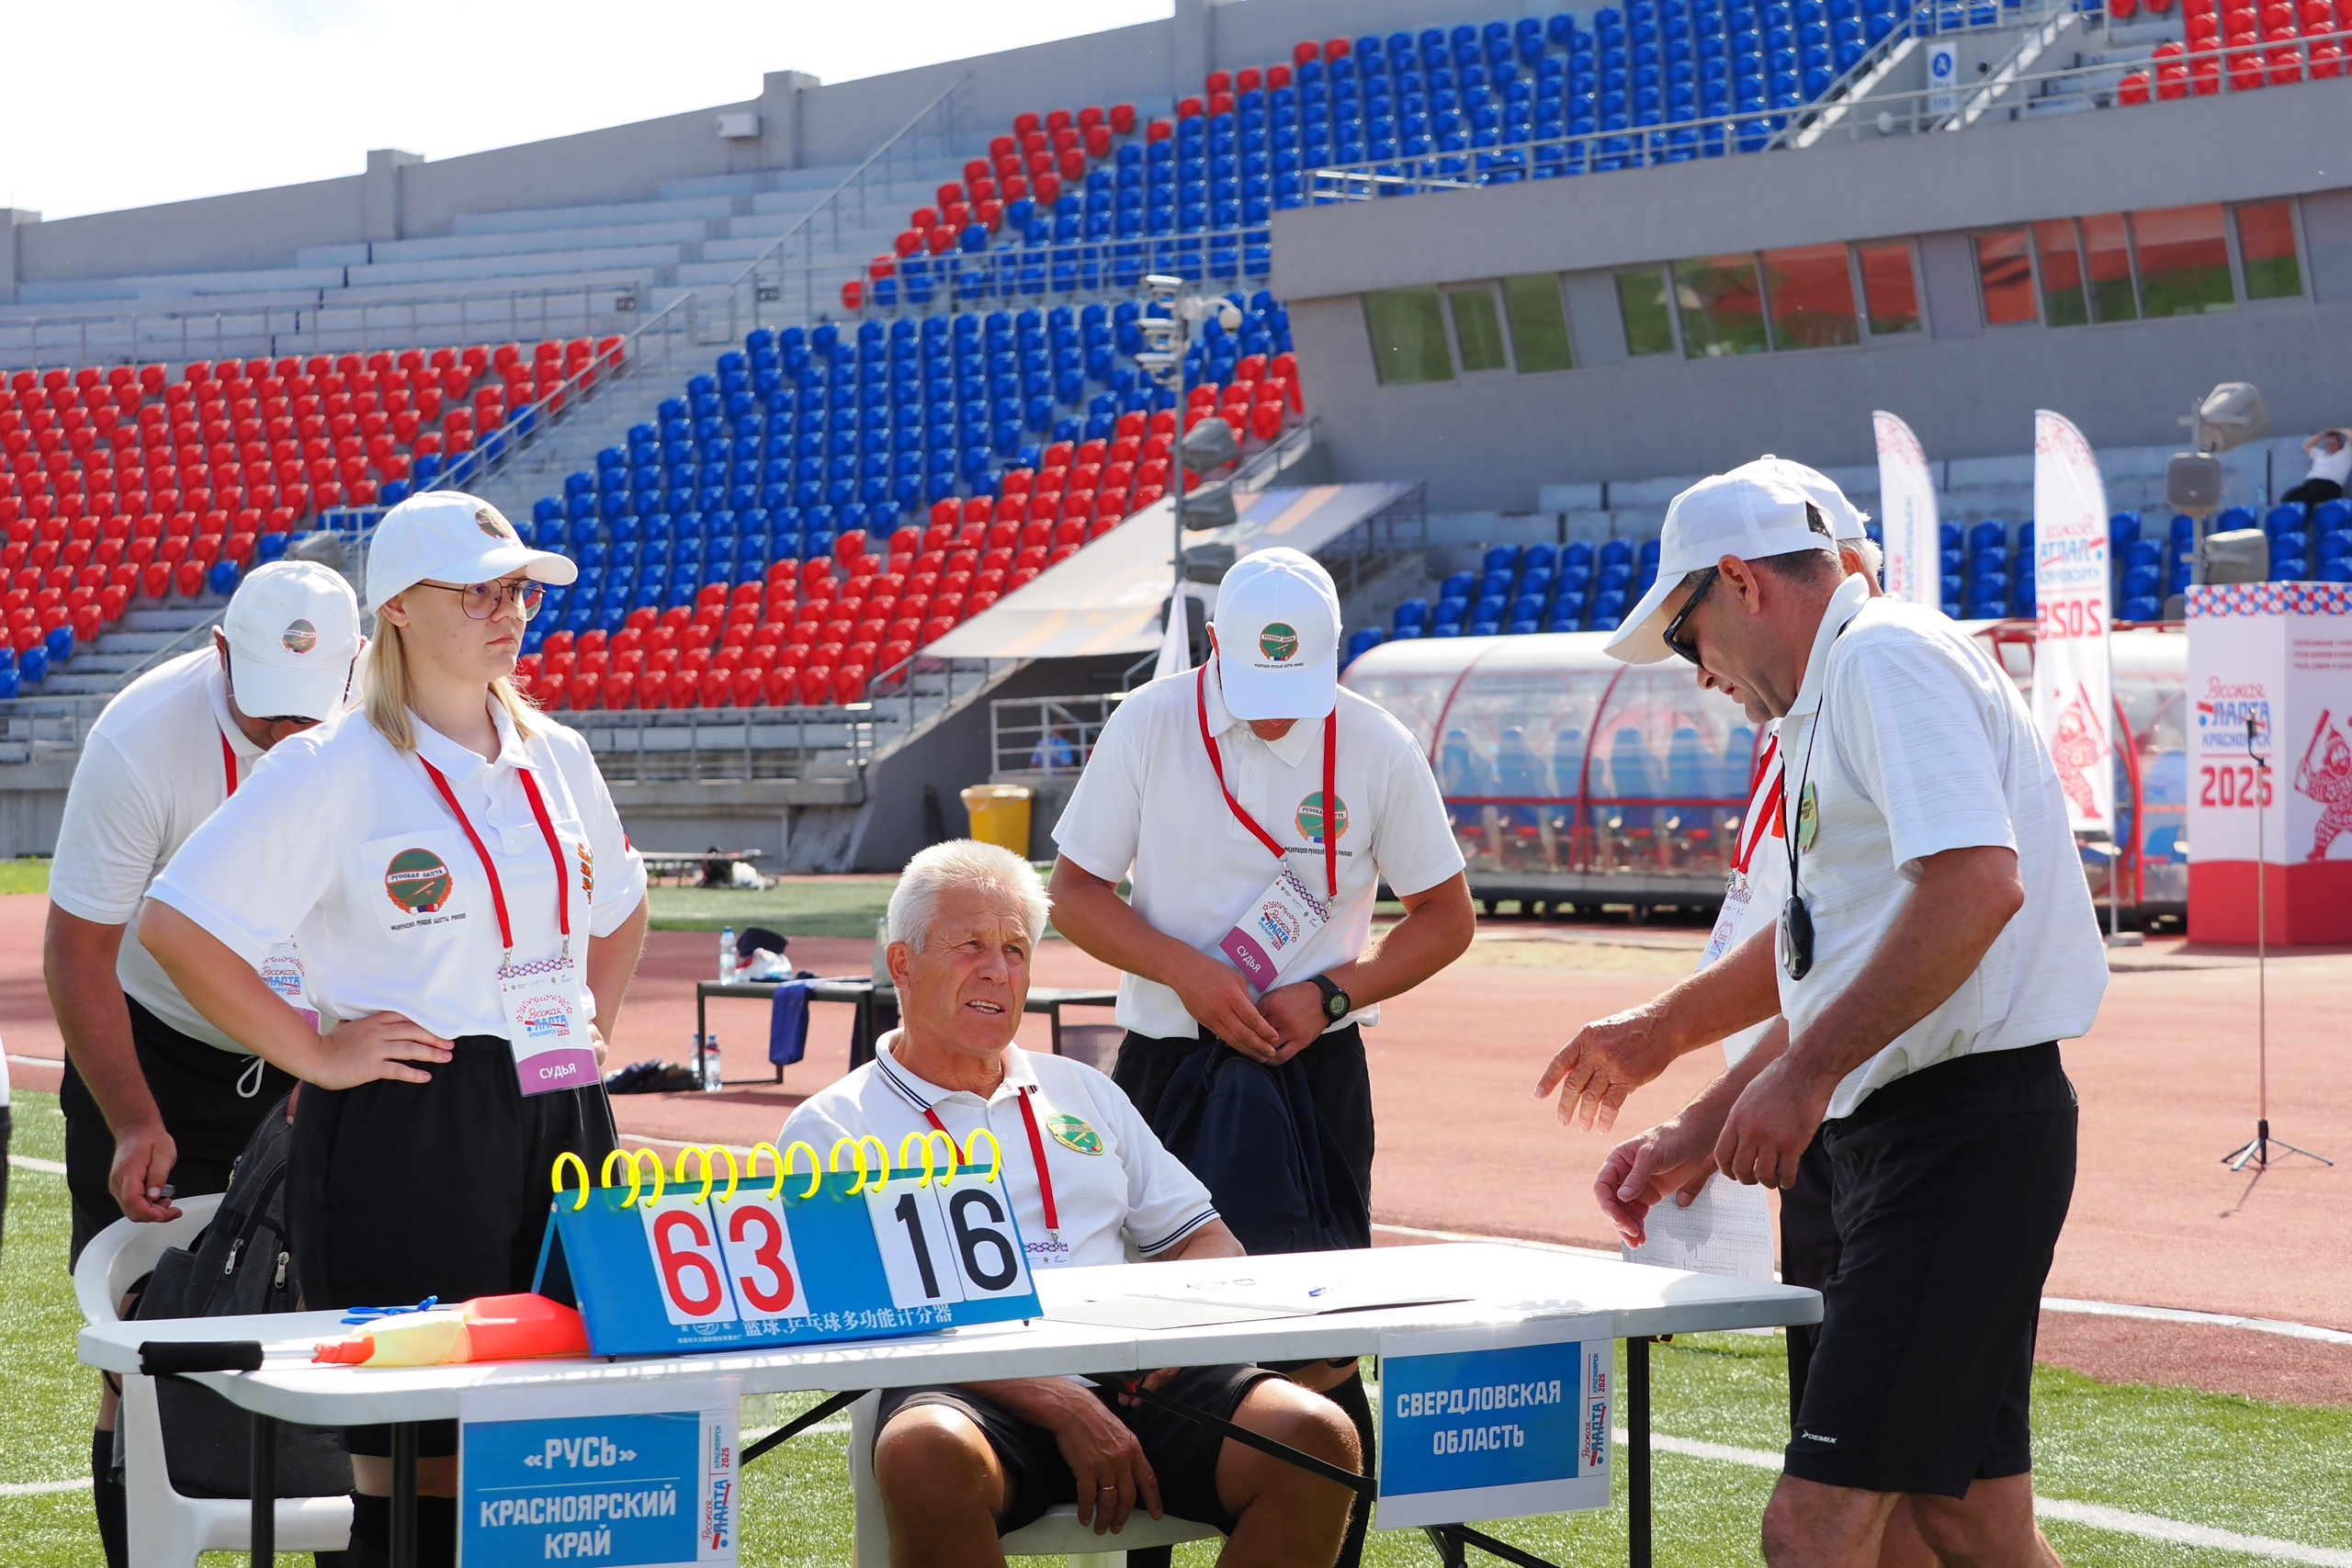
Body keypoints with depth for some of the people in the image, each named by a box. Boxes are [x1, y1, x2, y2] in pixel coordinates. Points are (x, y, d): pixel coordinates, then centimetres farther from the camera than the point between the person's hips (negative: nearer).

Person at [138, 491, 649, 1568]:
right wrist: (317, 1055, -11)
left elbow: (620, 907, 32)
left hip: (559, 1122, 6)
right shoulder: (335, 770, -6)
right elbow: (176, 925, -11)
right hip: (405, 1134, -6)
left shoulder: (556, 759, 13)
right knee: (415, 1456, -6)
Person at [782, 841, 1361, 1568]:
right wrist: (1061, 1408, -15)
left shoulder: (1083, 1092, 28)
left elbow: (1207, 1241, 26)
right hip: (976, 1392, -4)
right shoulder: (831, 1127, 9)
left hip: (1134, 1378, 4)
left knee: (1317, 1436, -25)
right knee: (930, 1455, -41)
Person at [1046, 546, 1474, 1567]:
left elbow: (1446, 915, 6)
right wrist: (1188, 973, -13)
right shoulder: (1150, 726, -3)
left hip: (1318, 1067, 0)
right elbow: (1075, 890, 2)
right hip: (1168, 1055, 0)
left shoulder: (1378, 748, -2)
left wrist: (1331, 994, -8)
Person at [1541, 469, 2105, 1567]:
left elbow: (1975, 888, -25)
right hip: (1886, 1136, 11)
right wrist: (1701, 1135, 26)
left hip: (1958, 1133, -11)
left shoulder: (1889, 658, -10)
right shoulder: (1834, 701, 23)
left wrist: (1808, 1073, -23)